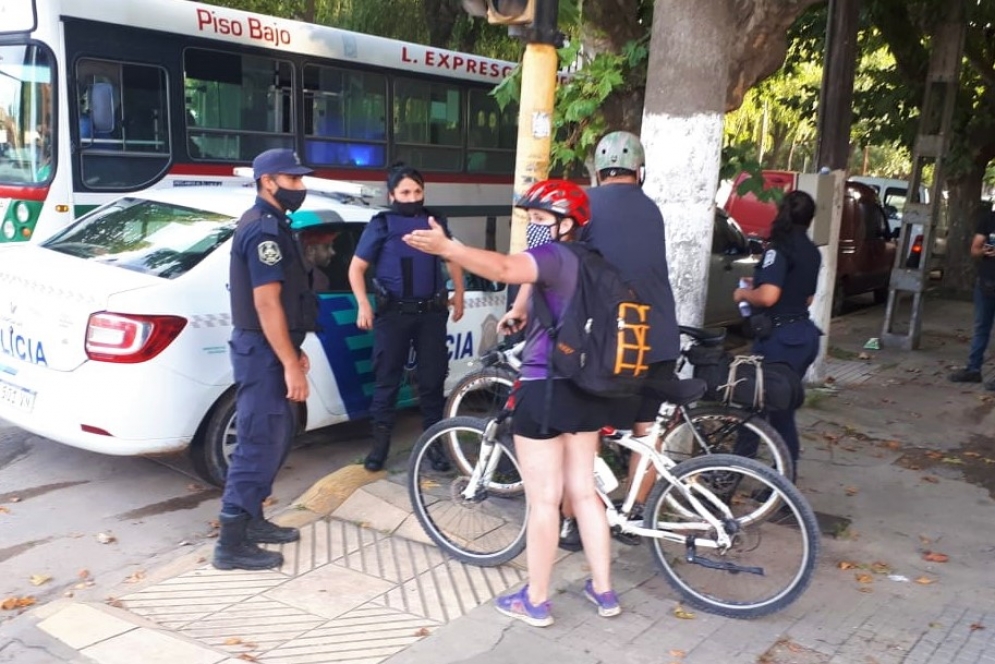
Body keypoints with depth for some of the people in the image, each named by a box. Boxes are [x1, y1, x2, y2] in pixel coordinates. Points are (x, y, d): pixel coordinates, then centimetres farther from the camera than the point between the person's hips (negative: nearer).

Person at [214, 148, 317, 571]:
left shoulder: (263, 224, 16)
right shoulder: (265, 229, -18)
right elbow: (267, 304, -23)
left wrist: (293, 351, 21)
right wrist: (290, 365, -23)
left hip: (266, 348, 11)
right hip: (263, 351, -11)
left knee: (273, 437, 17)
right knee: (259, 443, -6)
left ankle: (251, 520, 28)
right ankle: (232, 543, 2)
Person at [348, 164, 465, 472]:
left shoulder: (435, 221, 10)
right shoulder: (381, 224, 1)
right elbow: (356, 268, 1)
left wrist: (458, 296, 15)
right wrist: (363, 304, -12)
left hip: (431, 312, 3)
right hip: (393, 312, -2)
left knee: (433, 378, 6)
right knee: (387, 379, 4)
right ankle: (380, 443, 13)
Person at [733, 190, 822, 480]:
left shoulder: (779, 247, -14)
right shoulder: (812, 252, 11)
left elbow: (768, 296, -25)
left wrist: (743, 293, -5)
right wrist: (759, 284, 22)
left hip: (780, 337, -8)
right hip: (803, 334, 8)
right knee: (782, 407, 16)